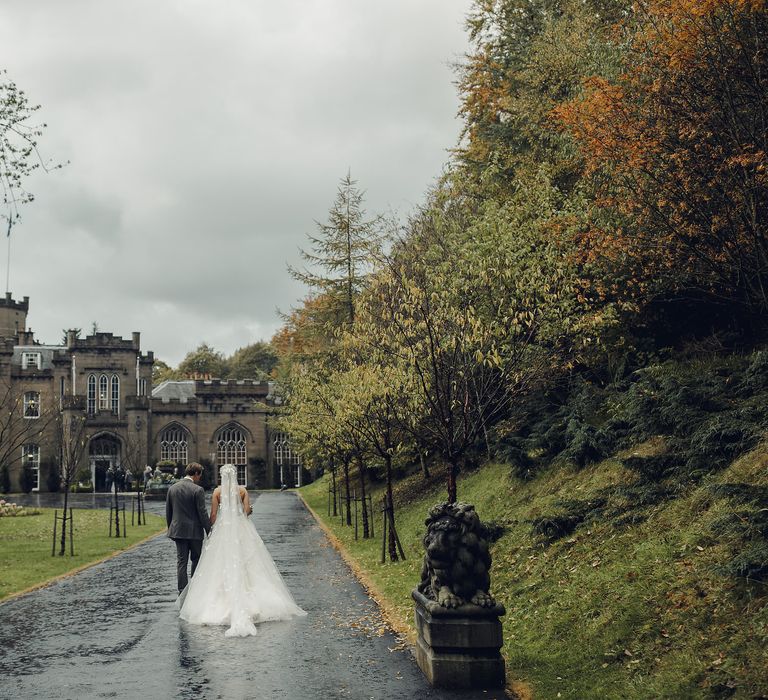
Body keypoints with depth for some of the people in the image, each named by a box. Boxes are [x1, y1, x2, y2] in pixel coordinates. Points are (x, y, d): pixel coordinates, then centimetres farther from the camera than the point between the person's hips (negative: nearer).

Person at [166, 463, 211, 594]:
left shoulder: (172, 488, 3)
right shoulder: (197, 490, -14)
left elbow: (168, 512, 9)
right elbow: (202, 513, -14)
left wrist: (171, 528, 20)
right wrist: (209, 530, -6)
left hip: (178, 530, 4)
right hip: (194, 531, -4)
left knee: (181, 561, 8)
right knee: (196, 559, 12)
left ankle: (182, 591, 9)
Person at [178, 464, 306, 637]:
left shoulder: (217, 491, -2)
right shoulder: (242, 490, -1)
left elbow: (213, 515, -3)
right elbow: (247, 511, -4)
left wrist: (211, 528, 14)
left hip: (223, 530, -1)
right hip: (241, 530, 1)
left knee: (223, 566, 4)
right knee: (244, 565, 5)